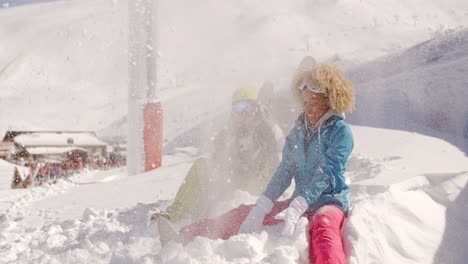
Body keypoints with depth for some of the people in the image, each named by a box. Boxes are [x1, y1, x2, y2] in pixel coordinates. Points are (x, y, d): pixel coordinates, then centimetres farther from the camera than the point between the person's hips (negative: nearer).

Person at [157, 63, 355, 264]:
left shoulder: (340, 131, -6)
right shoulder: (298, 131, 12)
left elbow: (327, 174, -18)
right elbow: (284, 172, 5)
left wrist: (296, 209, -30)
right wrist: (260, 208, -7)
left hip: (329, 202, -6)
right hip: (299, 202, 6)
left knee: (322, 226, -40)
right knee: (243, 213, -3)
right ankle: (184, 238, -6)